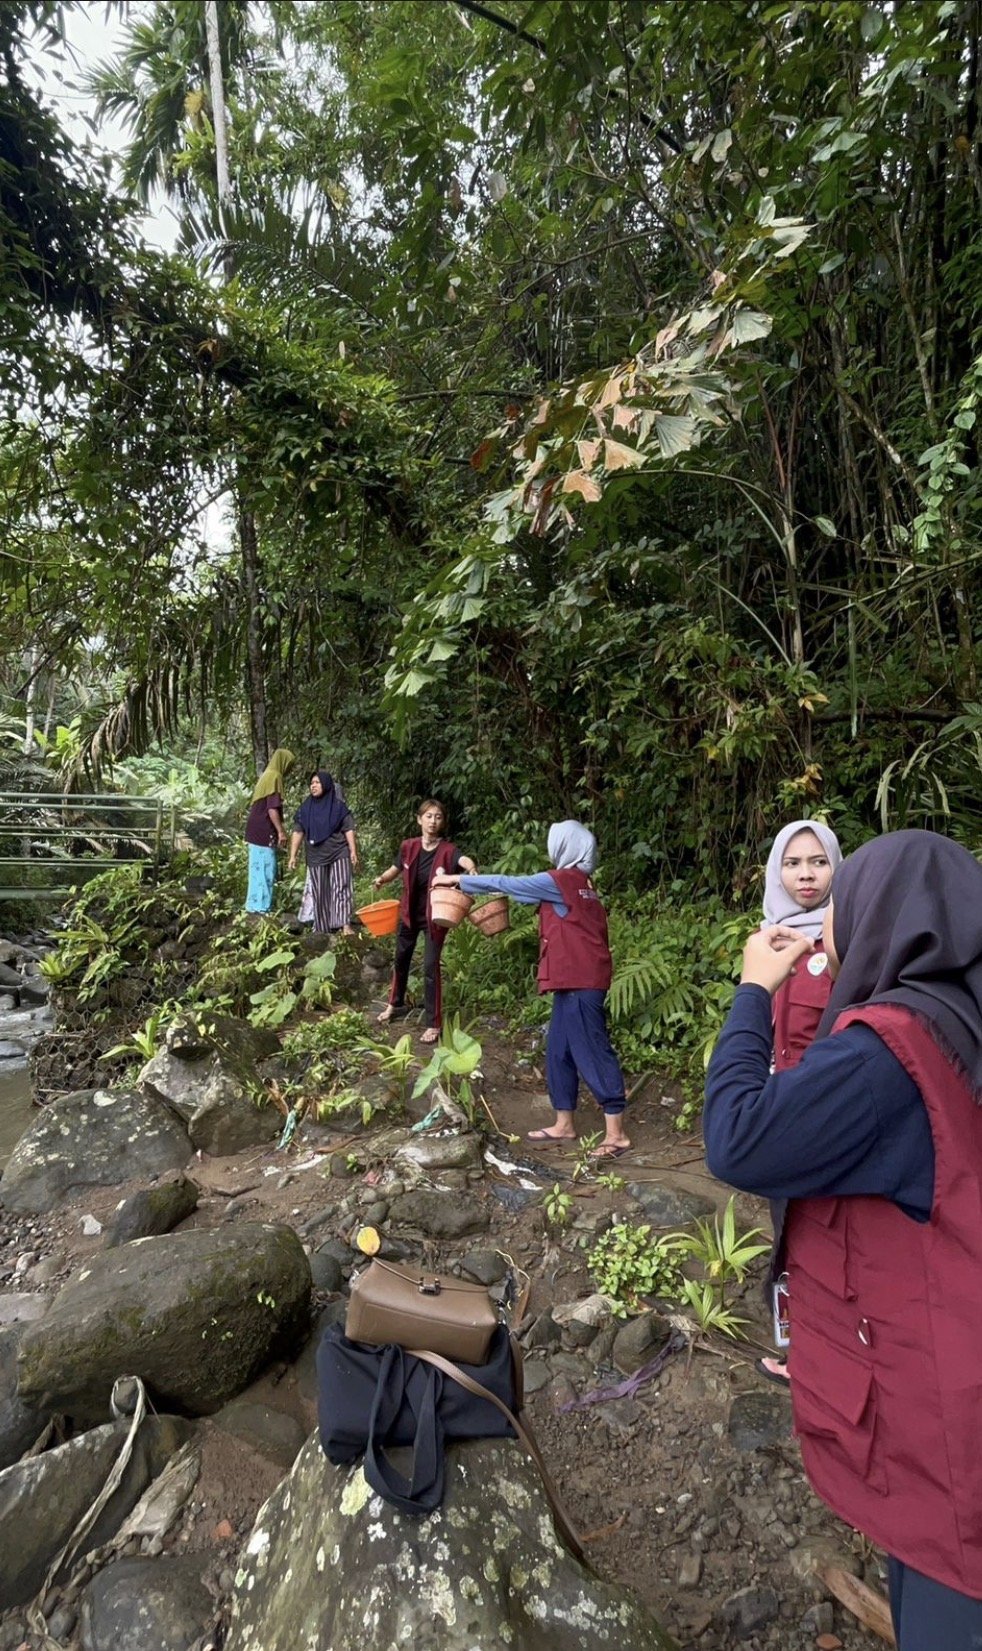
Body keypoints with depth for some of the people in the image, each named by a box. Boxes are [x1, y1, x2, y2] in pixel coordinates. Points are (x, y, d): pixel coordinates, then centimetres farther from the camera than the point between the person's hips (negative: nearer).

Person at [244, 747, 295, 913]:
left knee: (259, 868, 13)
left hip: (258, 830, 10)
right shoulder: (275, 777, -13)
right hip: (264, 832, -10)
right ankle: (260, 906, -2)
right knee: (265, 869, -5)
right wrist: (281, 831, -19)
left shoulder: (267, 775, 17)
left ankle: (255, 905, 18)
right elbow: (272, 808, -21)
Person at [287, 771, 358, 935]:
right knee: (319, 893, 8)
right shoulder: (305, 807, 4)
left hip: (339, 854, -3)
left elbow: (348, 829, -4)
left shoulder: (338, 805, -3)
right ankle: (322, 928, 18)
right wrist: (293, 855, 1)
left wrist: (353, 851, -12)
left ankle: (345, 925, -18)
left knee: (342, 887, -12)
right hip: (316, 856, 3)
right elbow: (298, 832, 5)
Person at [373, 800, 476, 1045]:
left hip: (435, 916, -4)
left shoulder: (448, 850, -20)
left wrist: (471, 868, -65)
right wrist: (382, 879, -11)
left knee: (430, 966, -5)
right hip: (409, 912, 5)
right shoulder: (408, 846, -8)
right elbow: (396, 868, 9)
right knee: (401, 959, 21)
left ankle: (434, 1023, 9)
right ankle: (395, 1004, 46)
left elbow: (465, 861, -42)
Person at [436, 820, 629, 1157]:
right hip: (574, 981, 10)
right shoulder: (577, 882, 15)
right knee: (559, 1051, 14)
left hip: (580, 983, -10)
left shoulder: (560, 881, -11)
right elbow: (528, 894, 24)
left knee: (592, 1052, -4)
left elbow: (507, 884, -5)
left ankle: (616, 1134, 3)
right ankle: (563, 1125, 23)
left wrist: (459, 881, 5)